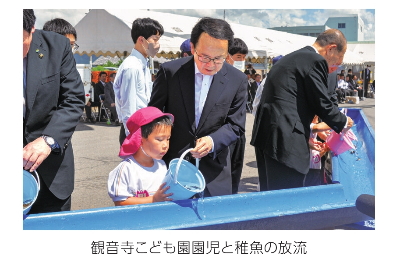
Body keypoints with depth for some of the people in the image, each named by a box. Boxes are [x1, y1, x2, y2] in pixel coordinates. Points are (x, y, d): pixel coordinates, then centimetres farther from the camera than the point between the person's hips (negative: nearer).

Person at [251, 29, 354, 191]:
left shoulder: (292, 58, 22)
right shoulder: (316, 62, -7)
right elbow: (322, 104, -9)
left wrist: (309, 130, 26)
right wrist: (344, 122, 9)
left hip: (264, 135, 10)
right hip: (286, 141, -10)